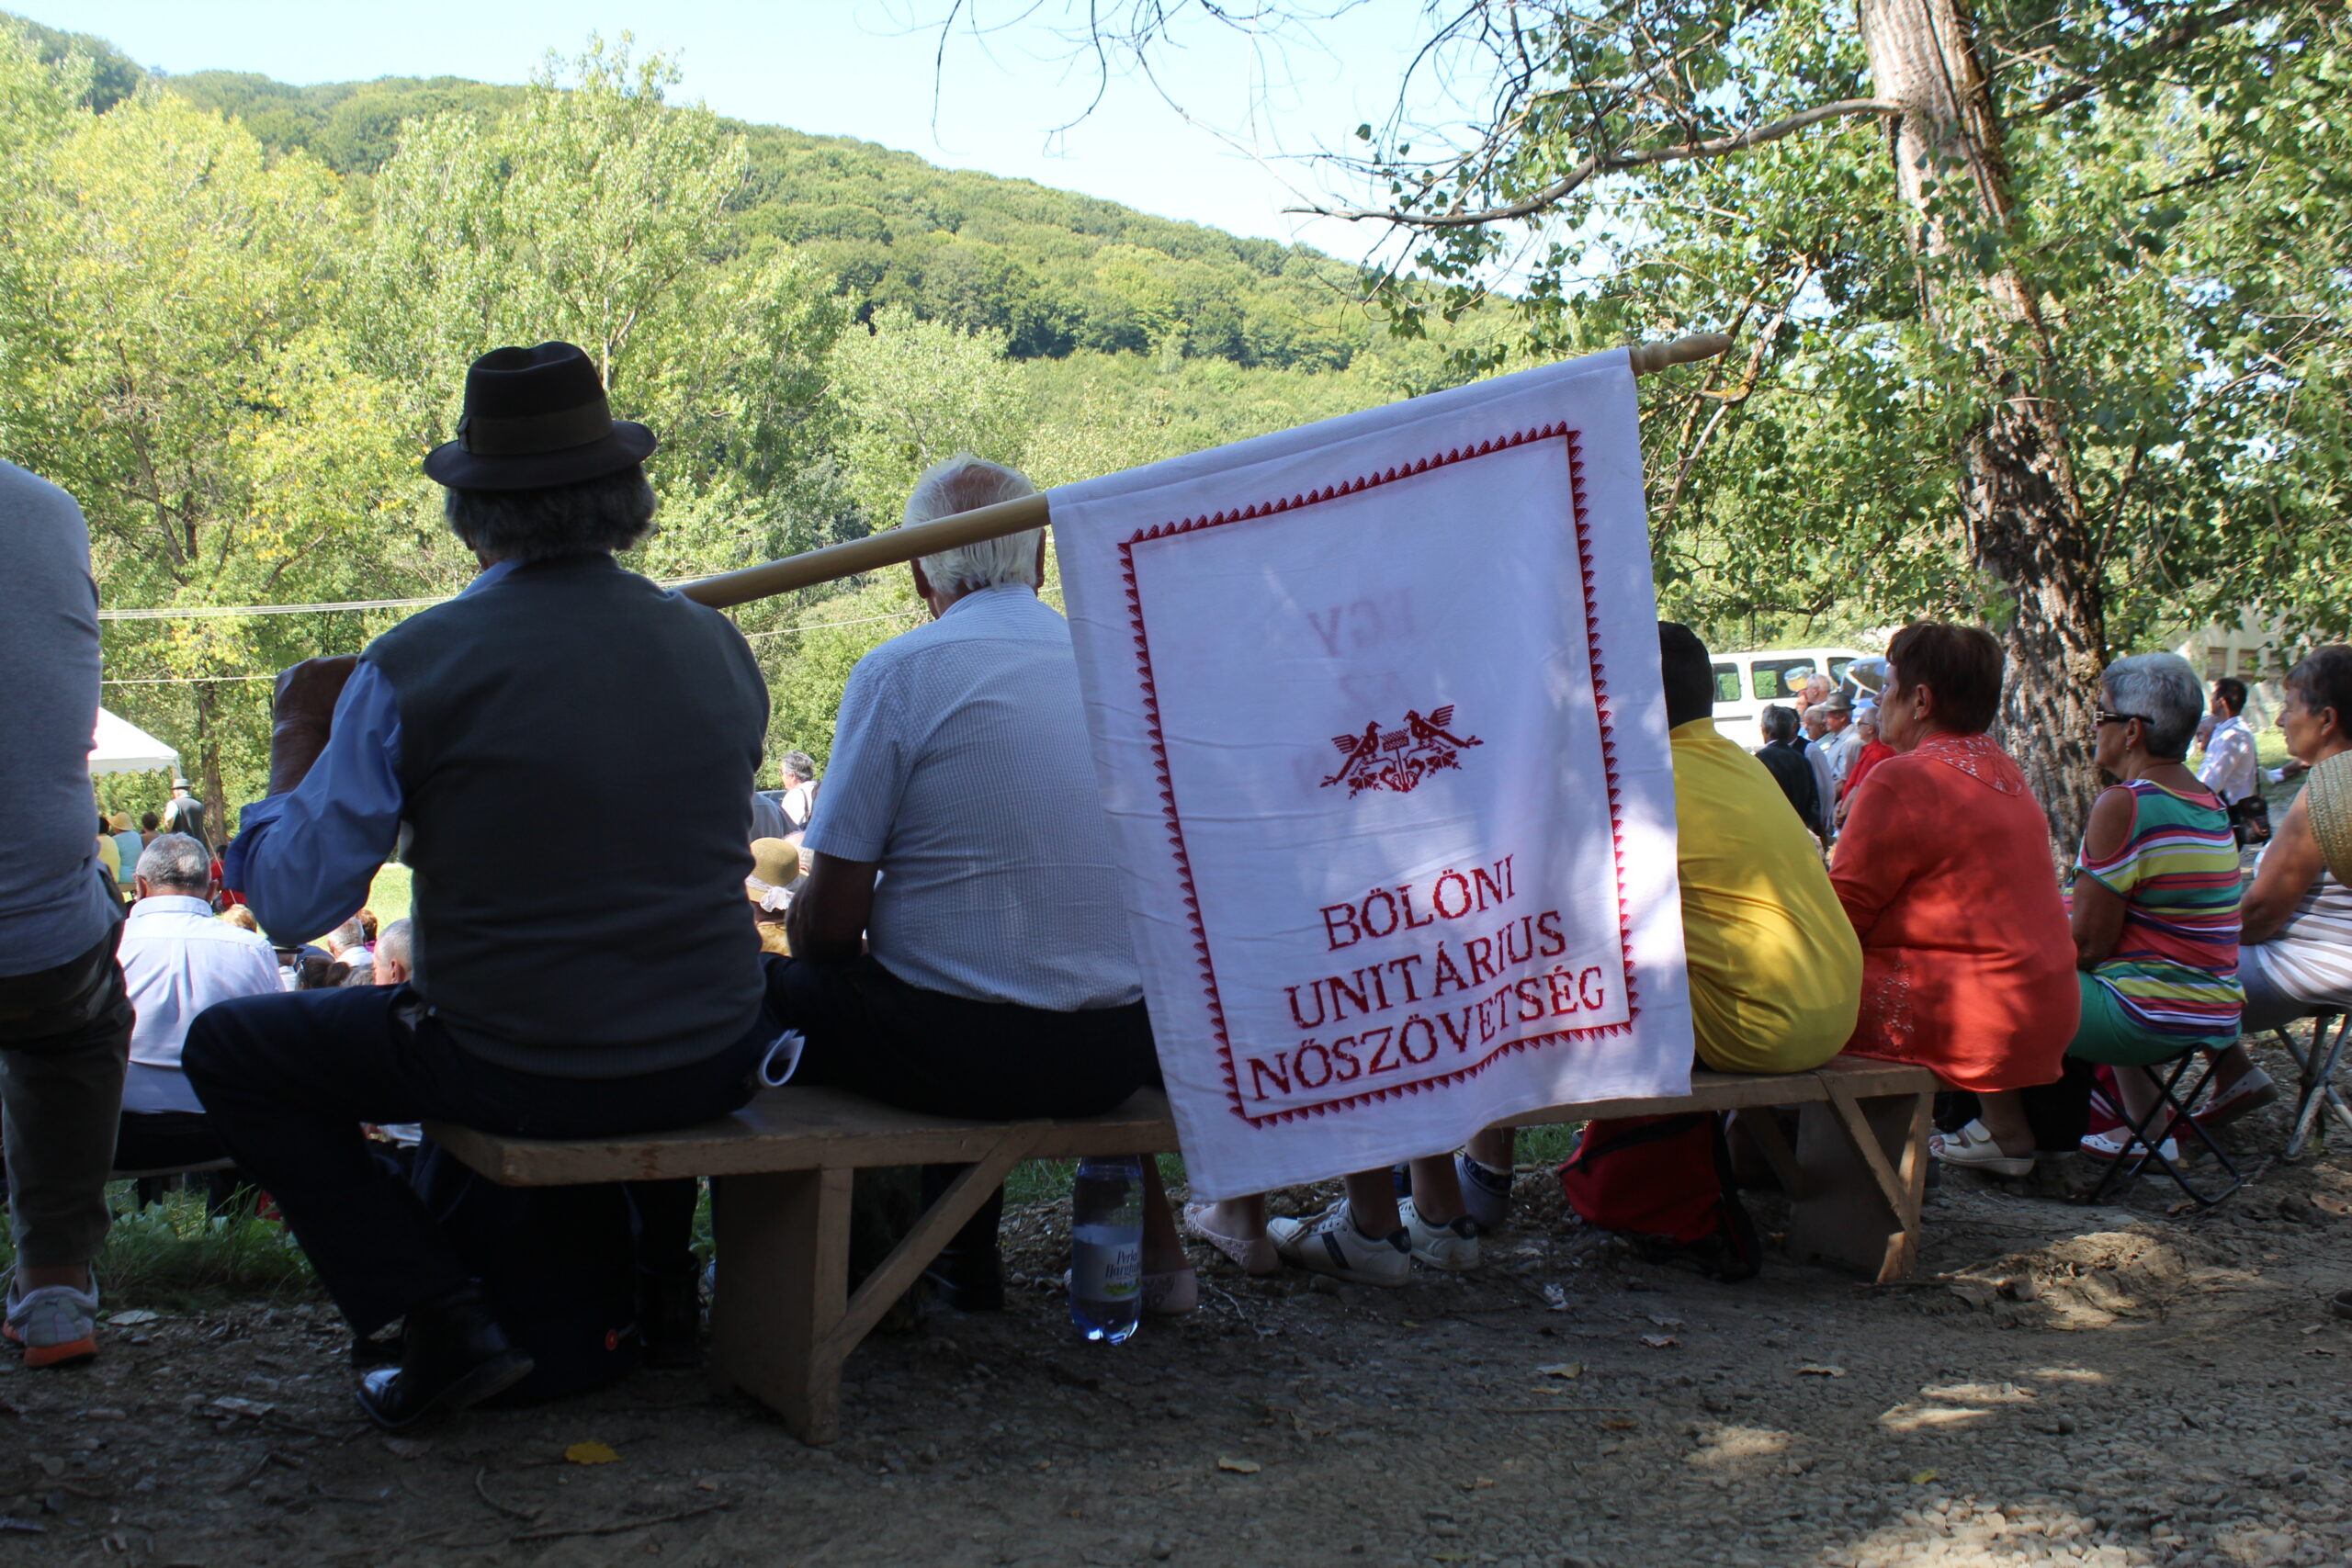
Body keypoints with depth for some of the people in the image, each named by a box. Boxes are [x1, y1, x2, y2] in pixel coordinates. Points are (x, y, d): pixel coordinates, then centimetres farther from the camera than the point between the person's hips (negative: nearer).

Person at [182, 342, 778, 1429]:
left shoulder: (410, 667, -14)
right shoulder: (719, 646, 0)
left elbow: (291, 903, -8)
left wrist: (295, 743, 9)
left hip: (517, 1079, -4)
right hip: (712, 1068, 5)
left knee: (229, 1051, 18)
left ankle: (445, 1323, 7)